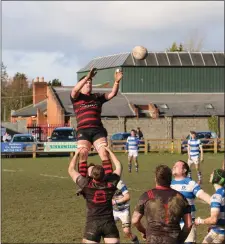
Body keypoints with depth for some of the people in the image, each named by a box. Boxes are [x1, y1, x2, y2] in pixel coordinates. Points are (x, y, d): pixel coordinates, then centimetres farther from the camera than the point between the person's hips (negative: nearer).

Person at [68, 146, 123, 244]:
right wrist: (109, 151, 22)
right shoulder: (110, 183, -5)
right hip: (109, 223, 1)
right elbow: (118, 166, 13)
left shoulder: (87, 185, -9)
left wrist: (76, 154, 15)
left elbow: (71, 170, 5)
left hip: (92, 224, -1)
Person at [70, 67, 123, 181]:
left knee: (105, 154, -11)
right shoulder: (76, 97, 12)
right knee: (82, 155, -11)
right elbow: (75, 90, -11)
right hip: (83, 131, -2)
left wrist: (116, 81, -9)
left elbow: (112, 94, 9)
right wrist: (87, 77, -22)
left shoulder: (97, 97, 21)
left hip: (98, 130, 2)